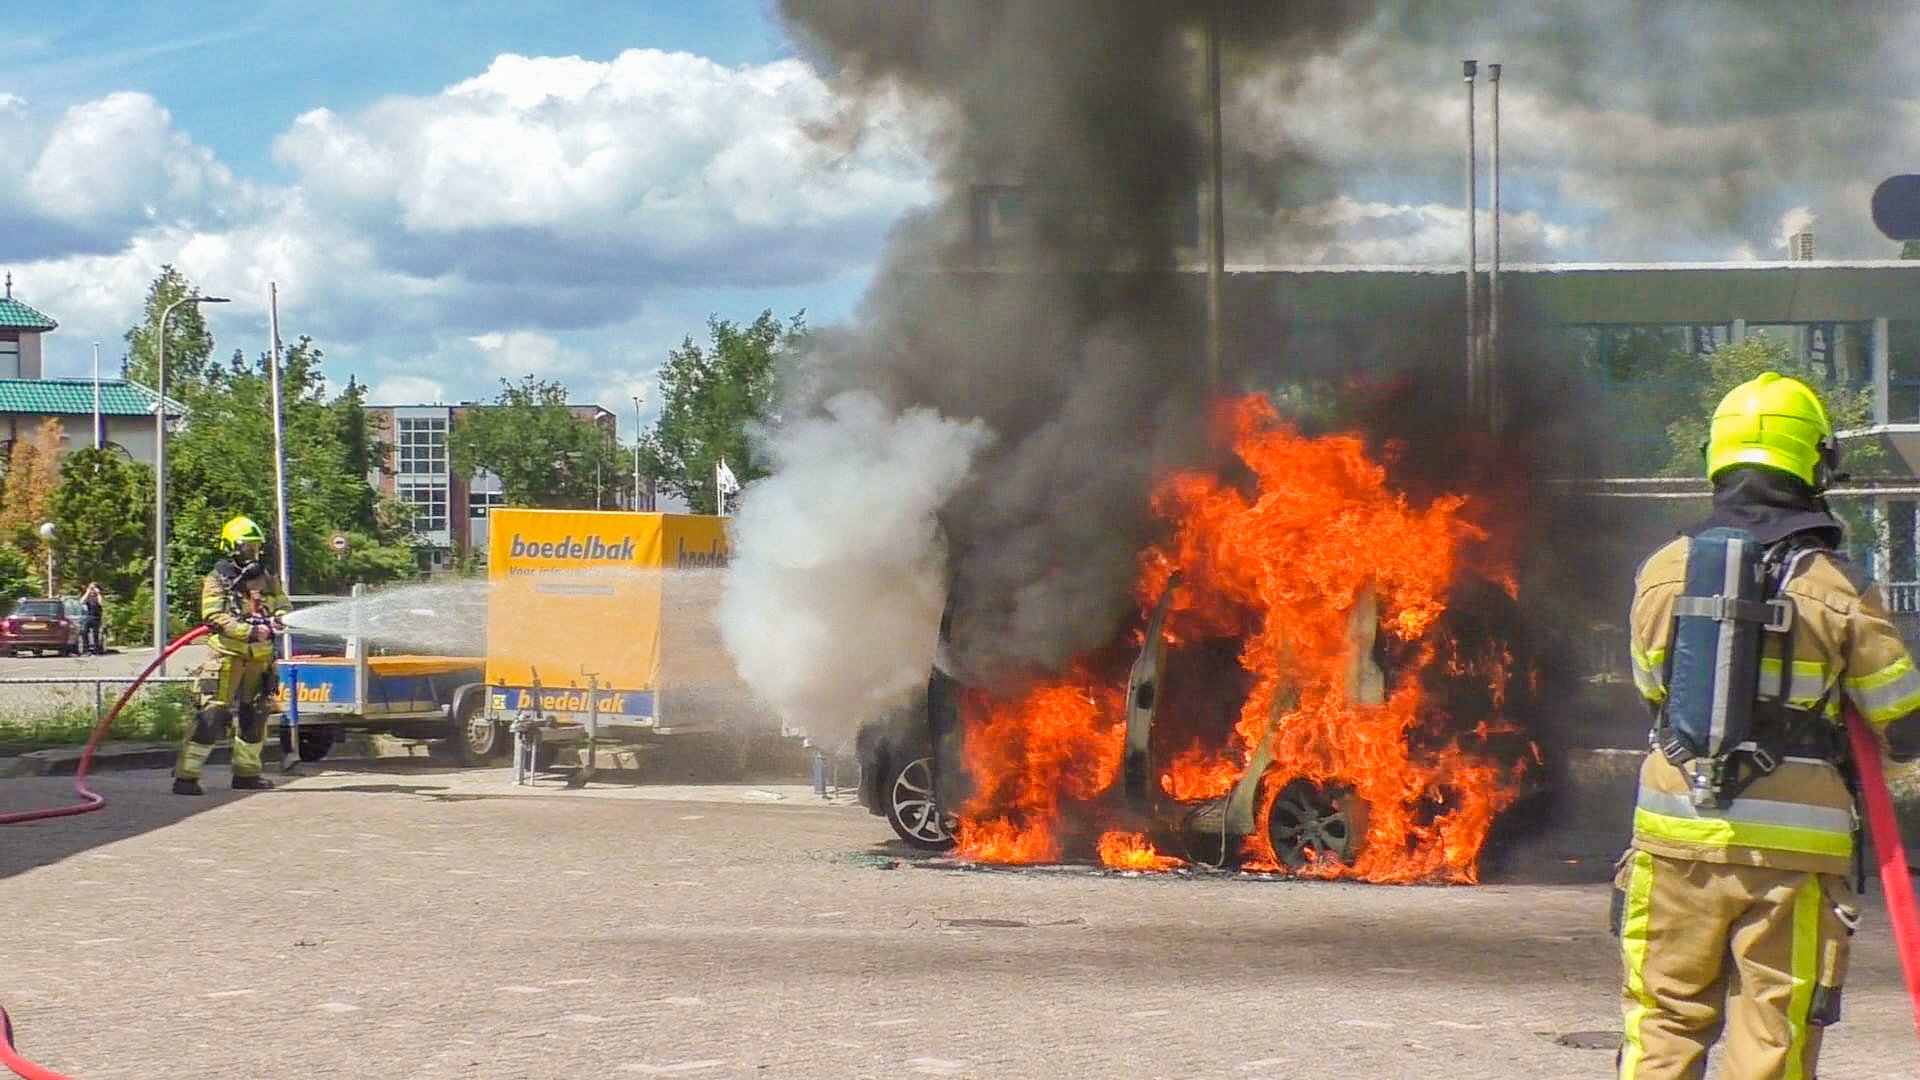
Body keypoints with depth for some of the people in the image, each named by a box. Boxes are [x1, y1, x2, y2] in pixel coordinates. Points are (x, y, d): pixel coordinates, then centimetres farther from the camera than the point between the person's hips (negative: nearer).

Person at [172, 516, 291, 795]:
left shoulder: (268, 580, 14)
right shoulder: (217, 581, -4)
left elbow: (284, 606, 11)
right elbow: (215, 617, -15)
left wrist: (277, 619, -14)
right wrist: (250, 631, -26)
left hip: (260, 659, 6)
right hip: (227, 657, -6)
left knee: (254, 715, 14)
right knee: (213, 714, -13)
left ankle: (246, 772, 28)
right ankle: (186, 775, -14)